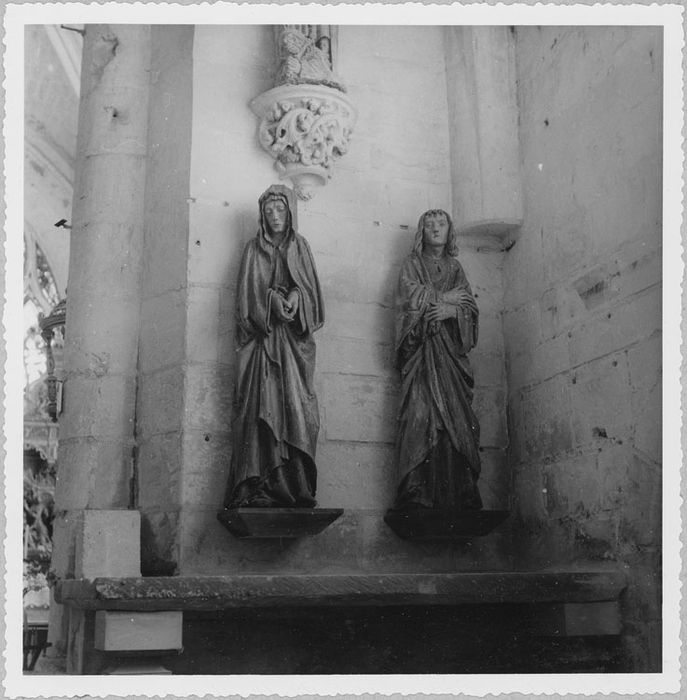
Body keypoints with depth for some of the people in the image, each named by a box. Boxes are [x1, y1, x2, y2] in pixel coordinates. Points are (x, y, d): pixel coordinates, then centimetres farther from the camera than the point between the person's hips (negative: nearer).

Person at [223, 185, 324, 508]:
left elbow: (311, 287, 10)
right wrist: (272, 299, -14)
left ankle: (296, 483, -14)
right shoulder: (254, 248, 15)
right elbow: (248, 290, 5)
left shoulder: (300, 246, 19)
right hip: (262, 334, -1)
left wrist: (296, 297, -11)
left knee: (295, 403, -11)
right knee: (263, 401, -13)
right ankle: (260, 486, -19)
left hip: (294, 337, 1)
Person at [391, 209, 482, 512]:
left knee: (454, 417, -12)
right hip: (421, 349, -2)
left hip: (450, 352, 3)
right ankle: (416, 495, -23)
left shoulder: (455, 268, 22)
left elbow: (471, 310, 12)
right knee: (420, 416, -17)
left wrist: (450, 310, -8)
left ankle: (458, 497, -17)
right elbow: (409, 295, -3)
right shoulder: (411, 264, 16)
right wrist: (444, 297, 1)